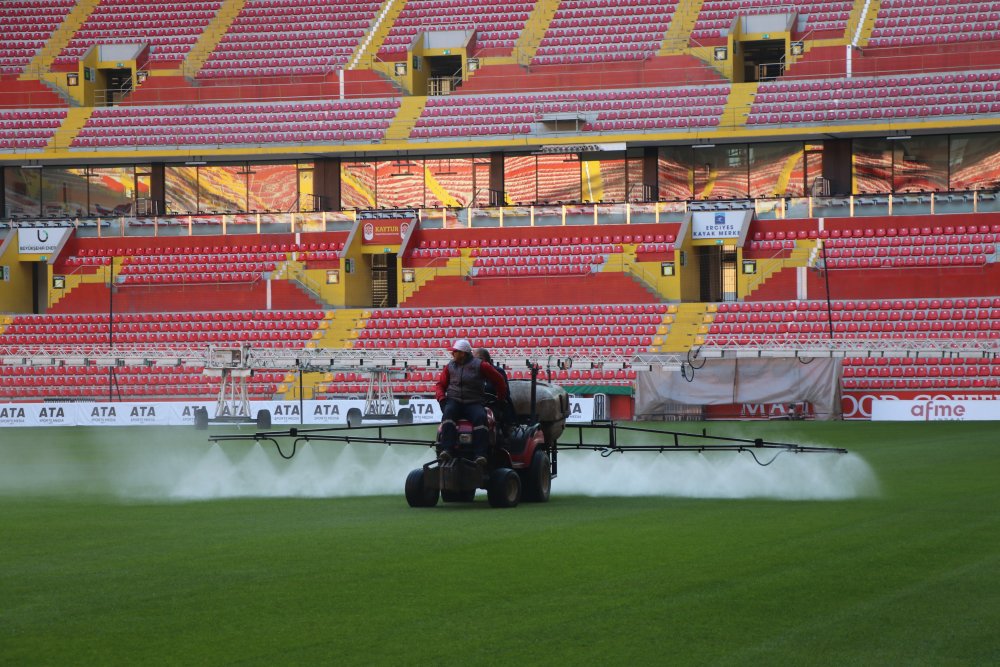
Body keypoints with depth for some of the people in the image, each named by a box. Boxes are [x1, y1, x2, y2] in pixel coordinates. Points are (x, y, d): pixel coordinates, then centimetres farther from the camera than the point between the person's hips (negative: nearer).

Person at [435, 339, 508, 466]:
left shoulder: (479, 365, 3)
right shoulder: (450, 366, 14)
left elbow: (498, 380, 12)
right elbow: (440, 384, 16)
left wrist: (501, 398, 16)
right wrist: (441, 398, -4)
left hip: (473, 403, -2)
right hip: (454, 401, 2)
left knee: (480, 417, -33)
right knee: (448, 412, -33)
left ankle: (480, 454, -40)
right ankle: (446, 450, -44)